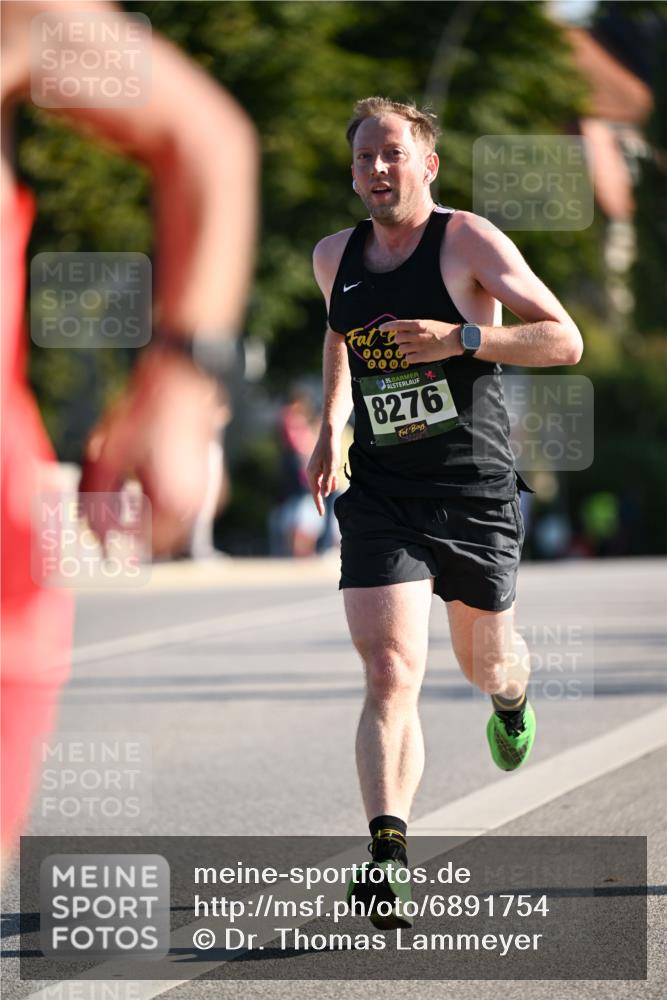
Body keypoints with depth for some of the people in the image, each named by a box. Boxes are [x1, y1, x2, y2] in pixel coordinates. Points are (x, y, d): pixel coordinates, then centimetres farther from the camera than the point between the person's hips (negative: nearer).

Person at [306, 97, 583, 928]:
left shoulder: (468, 241, -8)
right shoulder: (334, 258, 6)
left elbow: (565, 340, -11)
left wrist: (462, 337, -23)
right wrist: (330, 427, 22)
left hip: (475, 491, -2)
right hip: (379, 494, 2)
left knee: (485, 663, 17)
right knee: (389, 673, -16)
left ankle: (510, 699, 56)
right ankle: (388, 849, -26)